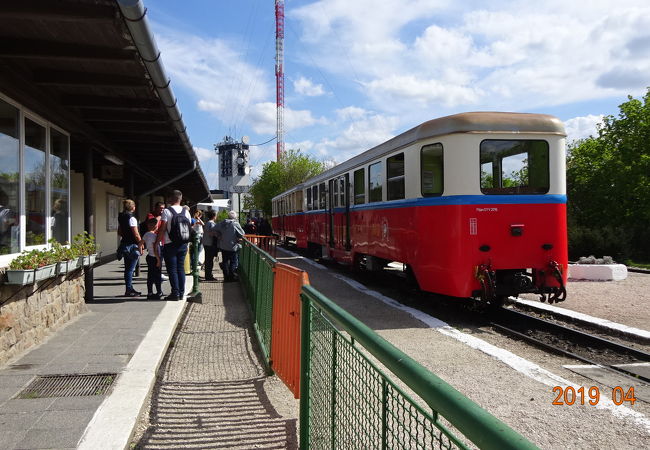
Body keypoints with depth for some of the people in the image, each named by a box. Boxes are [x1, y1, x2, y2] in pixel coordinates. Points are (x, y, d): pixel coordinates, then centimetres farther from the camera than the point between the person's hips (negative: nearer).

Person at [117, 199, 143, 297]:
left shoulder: (121, 218, 11)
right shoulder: (132, 218, -15)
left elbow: (119, 233, 19)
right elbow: (136, 234, -16)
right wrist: (140, 244, -7)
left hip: (124, 244, 9)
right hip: (132, 245, -9)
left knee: (128, 268, 14)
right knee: (130, 269, -5)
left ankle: (130, 288, 23)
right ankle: (128, 290, -2)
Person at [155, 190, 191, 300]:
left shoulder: (167, 211, -9)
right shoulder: (186, 212, 6)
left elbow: (162, 229, -13)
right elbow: (189, 228, 9)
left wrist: (157, 242, -6)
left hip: (170, 245, -5)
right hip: (183, 244, 5)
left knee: (172, 269, 1)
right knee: (181, 268, 11)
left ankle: (175, 293, -1)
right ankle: (181, 293, 12)